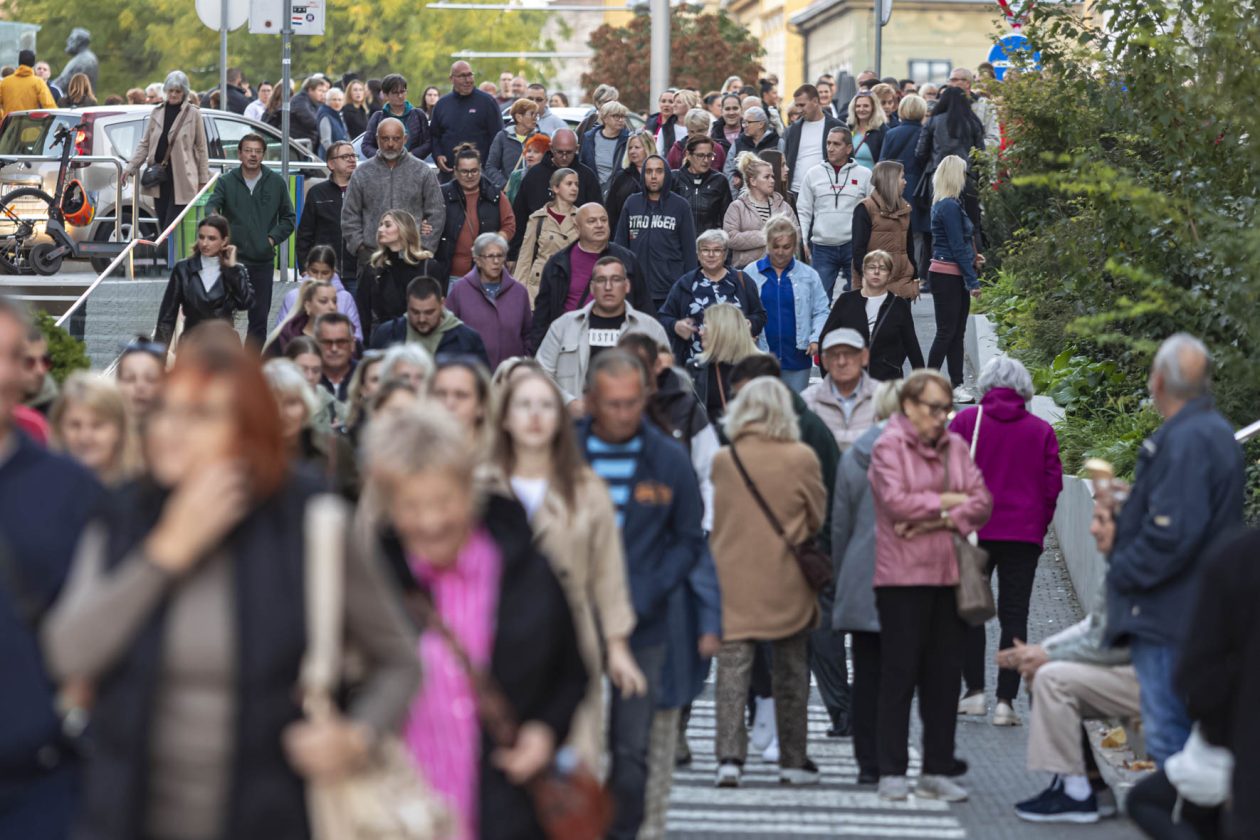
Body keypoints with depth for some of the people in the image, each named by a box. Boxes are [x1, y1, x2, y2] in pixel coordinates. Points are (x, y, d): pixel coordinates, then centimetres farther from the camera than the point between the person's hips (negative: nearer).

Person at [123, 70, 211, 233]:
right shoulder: (157, 112, 11)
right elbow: (144, 143, 15)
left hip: (181, 179, -5)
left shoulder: (193, 113, 0)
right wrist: (131, 167, 3)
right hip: (159, 178, 5)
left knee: (171, 227, -11)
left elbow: (202, 148, 2)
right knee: (163, 224, 7)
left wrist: (203, 179, 1)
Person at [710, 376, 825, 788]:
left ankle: (729, 756, -11)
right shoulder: (801, 458, -7)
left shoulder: (723, 460, -3)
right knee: (791, 669, 12)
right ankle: (793, 760, 18)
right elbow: (817, 517, 4)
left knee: (732, 667, 0)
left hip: (732, 577, 0)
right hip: (785, 580, 0)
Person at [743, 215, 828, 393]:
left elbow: (821, 311, 7)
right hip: (760, 357, -2)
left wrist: (816, 338, -8)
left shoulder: (808, 275, 8)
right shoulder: (751, 273, 4)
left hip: (797, 357, 2)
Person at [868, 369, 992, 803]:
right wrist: (946, 500, -5)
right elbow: (896, 502, -15)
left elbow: (982, 502, 5)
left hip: (948, 574, 5)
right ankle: (892, 773, 3)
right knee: (899, 673, -3)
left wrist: (940, 521, -10)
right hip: (902, 576, -5)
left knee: (945, 676, 5)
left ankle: (937, 771, 12)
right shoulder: (888, 446, -3)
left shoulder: (956, 447, 13)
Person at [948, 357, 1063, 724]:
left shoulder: (965, 421, -1)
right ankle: (1006, 699, -3)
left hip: (974, 531, -1)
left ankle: (974, 689, 7)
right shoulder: (1041, 430, 3)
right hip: (1024, 535, 1)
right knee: (1014, 614, 2)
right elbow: (1052, 484, 5)